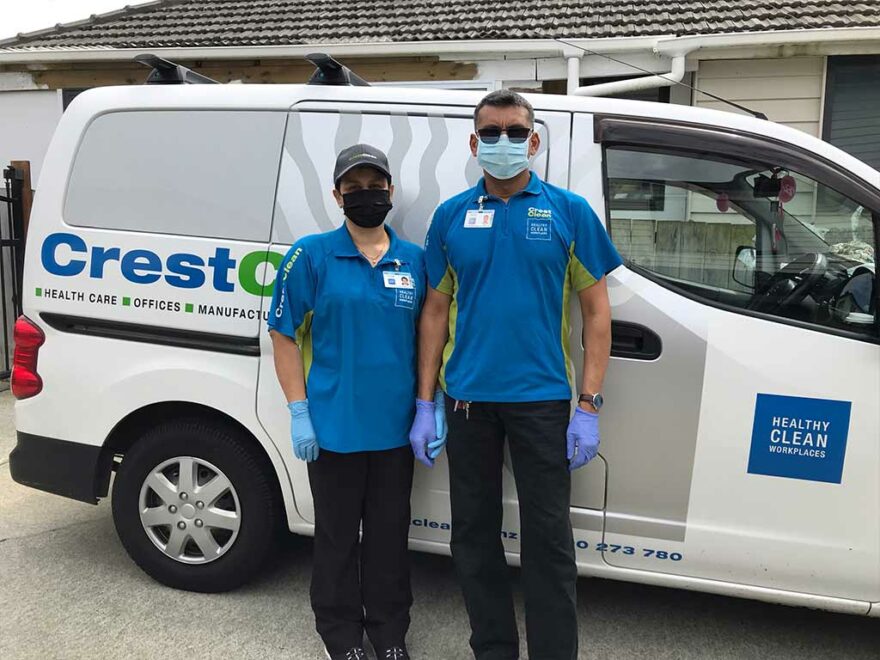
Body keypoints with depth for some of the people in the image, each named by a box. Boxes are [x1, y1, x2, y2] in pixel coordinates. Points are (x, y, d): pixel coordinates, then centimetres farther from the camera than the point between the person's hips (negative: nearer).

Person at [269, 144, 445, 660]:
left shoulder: (416, 260, 5)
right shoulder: (311, 256, -5)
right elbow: (284, 336, -4)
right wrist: (299, 413, -9)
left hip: (396, 427, 3)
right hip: (334, 426, -3)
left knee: (390, 534, 15)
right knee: (338, 535, 12)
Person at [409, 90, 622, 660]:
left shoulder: (569, 211, 0)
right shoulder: (451, 216, 6)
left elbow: (596, 311, 0)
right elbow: (436, 311, 8)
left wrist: (589, 406, -7)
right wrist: (425, 404, 3)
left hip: (542, 400, -2)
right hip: (468, 399, 3)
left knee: (549, 538, 5)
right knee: (474, 532, 13)